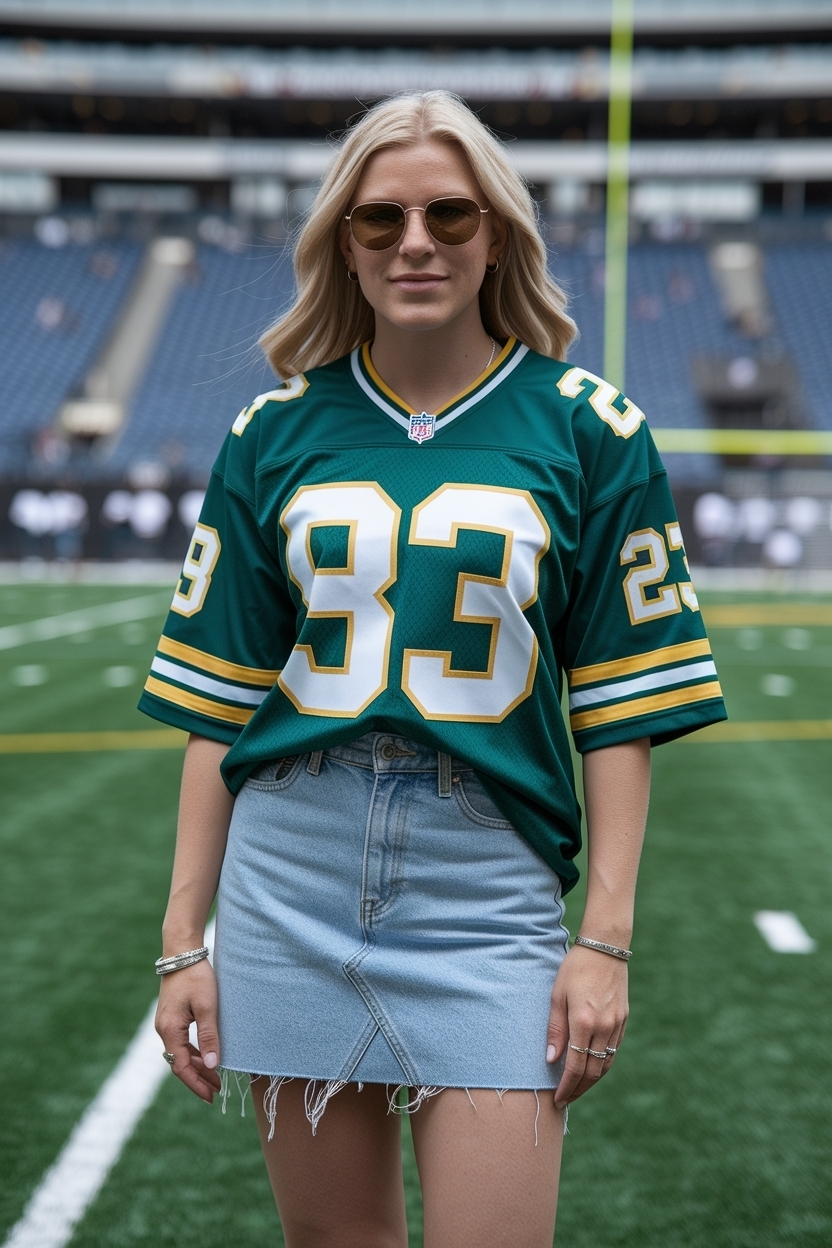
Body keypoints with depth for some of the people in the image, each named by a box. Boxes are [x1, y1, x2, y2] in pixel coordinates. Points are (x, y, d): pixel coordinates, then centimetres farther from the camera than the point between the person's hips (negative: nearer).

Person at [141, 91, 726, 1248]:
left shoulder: (588, 428, 1)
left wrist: (607, 939, -5)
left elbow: (621, 707, 1)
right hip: (288, 884, 2)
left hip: (489, 894, -2)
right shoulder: (275, 432, 6)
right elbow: (217, 702, 8)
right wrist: (184, 940, 5)